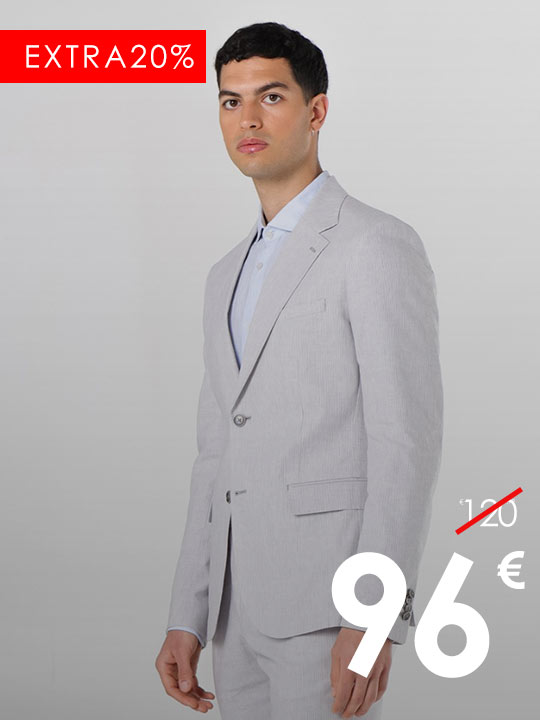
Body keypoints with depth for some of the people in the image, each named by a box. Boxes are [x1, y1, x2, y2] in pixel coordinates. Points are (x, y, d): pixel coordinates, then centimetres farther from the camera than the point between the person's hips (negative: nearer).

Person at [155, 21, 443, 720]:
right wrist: (186, 619, 13)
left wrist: (373, 617, -20)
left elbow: (407, 440, -13)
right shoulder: (228, 277, 19)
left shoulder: (379, 246, -5)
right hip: (243, 611, 8)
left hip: (329, 607, -7)